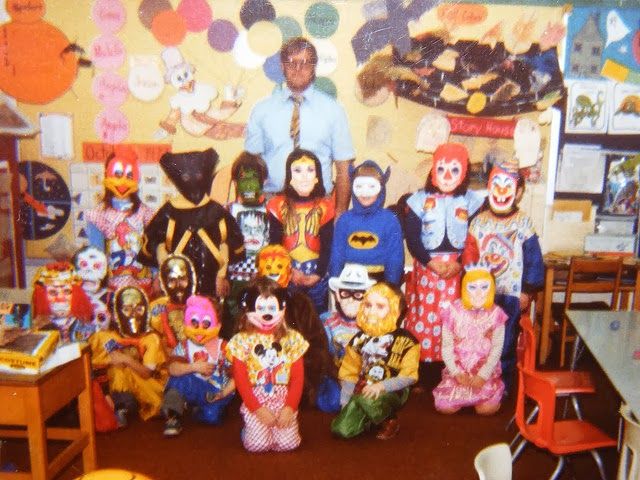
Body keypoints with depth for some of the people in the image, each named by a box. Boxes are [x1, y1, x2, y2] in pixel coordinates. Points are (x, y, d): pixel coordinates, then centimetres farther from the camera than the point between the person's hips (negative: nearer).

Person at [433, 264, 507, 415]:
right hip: (457, 370, 0)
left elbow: (497, 349, -4)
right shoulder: (454, 311, -6)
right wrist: (457, 373, -11)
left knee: (488, 408, -21)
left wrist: (483, 375, -12)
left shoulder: (495, 313, -5)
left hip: (486, 372, 0)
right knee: (445, 407, -15)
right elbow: (447, 347, -2)